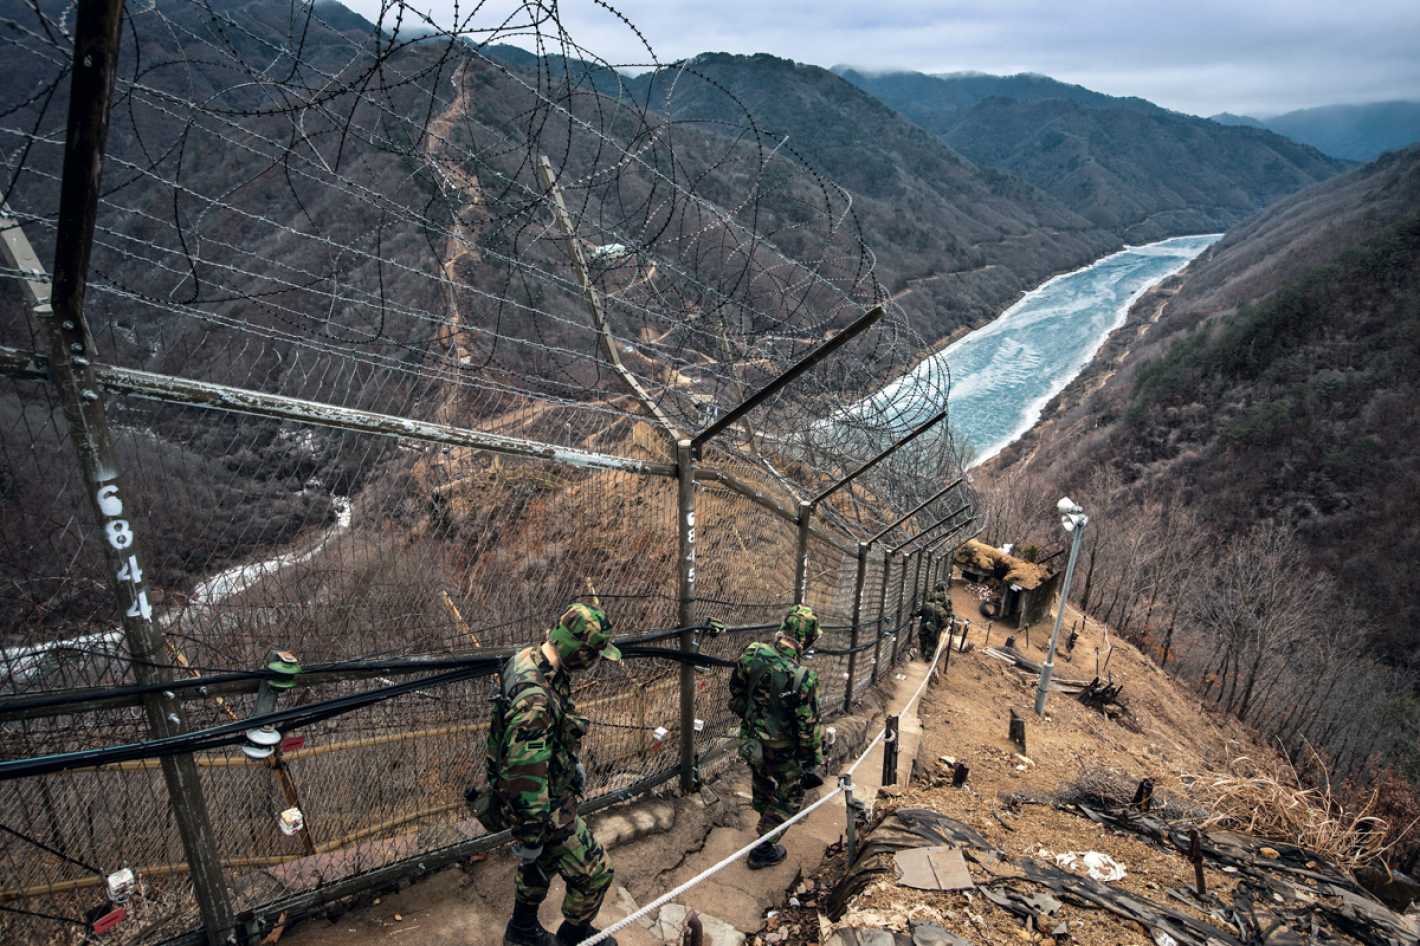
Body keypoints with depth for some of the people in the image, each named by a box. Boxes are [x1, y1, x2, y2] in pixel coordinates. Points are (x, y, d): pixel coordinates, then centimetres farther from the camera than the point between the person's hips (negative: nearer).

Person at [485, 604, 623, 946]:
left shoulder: (529, 658, -6)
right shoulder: (533, 697, -37)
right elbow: (523, 773, -32)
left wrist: (574, 763, 21)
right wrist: (528, 835, -21)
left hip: (543, 788, 9)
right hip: (543, 805, -9)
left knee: (540, 863, 30)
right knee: (593, 873, 8)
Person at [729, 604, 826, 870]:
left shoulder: (751, 655, -17)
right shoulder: (803, 678, -32)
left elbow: (736, 693, 0)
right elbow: (808, 728, -21)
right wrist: (814, 762, -6)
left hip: (751, 742, 5)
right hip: (782, 751, -5)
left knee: (763, 787, 32)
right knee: (790, 796, 21)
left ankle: (766, 817, 58)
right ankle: (763, 849, 30)